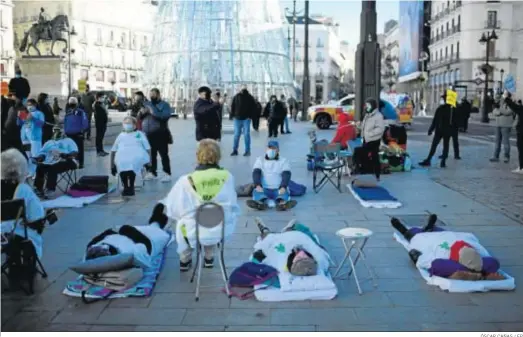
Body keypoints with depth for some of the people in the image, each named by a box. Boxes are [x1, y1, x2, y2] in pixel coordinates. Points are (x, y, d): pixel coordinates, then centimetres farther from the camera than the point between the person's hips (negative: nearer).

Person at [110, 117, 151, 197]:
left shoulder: (140, 134, 27)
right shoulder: (121, 135, 33)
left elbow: (148, 148, 17)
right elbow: (113, 150, 28)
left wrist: (149, 162, 2)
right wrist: (112, 165, 15)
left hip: (137, 156, -2)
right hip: (122, 157, 2)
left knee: (132, 161, -37)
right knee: (121, 162, -35)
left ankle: (131, 187, -30)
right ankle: (125, 187, -28)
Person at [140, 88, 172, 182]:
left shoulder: (164, 105, -1)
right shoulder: (147, 104, 15)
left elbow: (165, 116, -18)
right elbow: (140, 117, 17)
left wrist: (154, 113, -22)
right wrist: (142, 113, -6)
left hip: (160, 134, -5)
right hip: (148, 134, 5)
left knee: (164, 155, -2)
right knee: (151, 154, 11)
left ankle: (167, 174, 1)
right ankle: (152, 172, 21)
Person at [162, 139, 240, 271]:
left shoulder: (187, 180, -19)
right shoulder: (227, 177, -11)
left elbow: (173, 209, -7)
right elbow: (234, 206, 3)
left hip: (194, 233, -2)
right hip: (222, 230, 2)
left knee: (181, 222, 33)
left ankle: (185, 260, 44)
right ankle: (208, 257, 45)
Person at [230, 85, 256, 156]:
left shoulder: (250, 97, -1)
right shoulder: (237, 96, 3)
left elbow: (254, 107, -1)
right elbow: (233, 106, 5)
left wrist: (250, 116, -9)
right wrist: (232, 115, -1)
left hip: (246, 118, -2)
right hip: (237, 118, 2)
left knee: (246, 135, -1)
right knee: (236, 135, 5)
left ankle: (247, 151, 5)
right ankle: (235, 150, 11)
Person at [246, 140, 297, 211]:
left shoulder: (284, 161, 13)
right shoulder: (260, 160, 17)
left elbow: (286, 175, -3)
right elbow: (256, 173, 1)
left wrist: (283, 187, -23)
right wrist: (258, 185, -20)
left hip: (278, 189, -1)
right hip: (264, 189, 1)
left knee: (284, 192, -32)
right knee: (256, 191, -30)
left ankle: (282, 203, -62)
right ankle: (262, 203, -59)